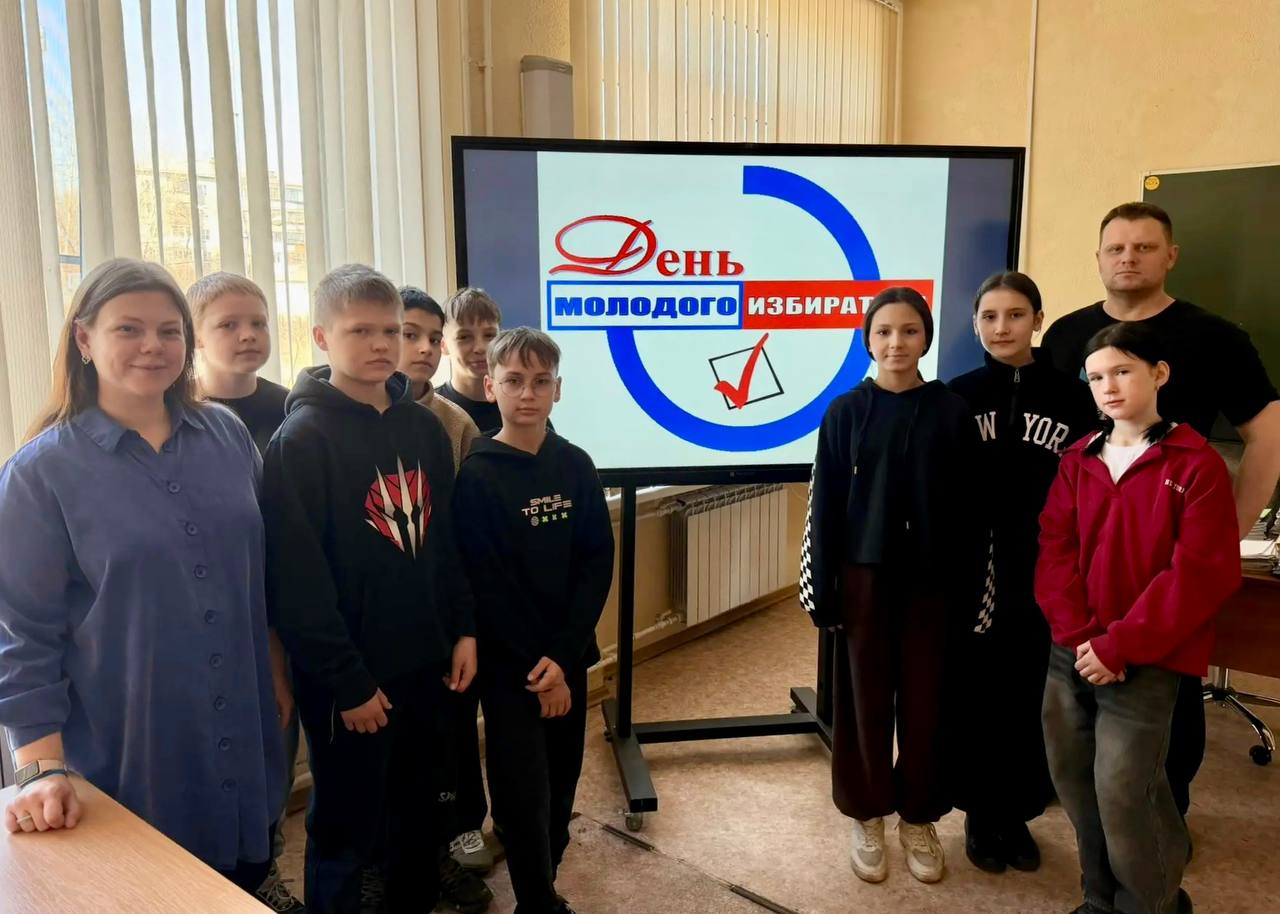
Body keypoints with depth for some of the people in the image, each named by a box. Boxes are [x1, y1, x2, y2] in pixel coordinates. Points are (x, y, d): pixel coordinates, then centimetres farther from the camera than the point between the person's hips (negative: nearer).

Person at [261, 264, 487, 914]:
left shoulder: (425, 428, 5)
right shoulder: (302, 437, -14)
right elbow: (297, 579, -17)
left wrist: (463, 630, 6)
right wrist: (346, 680, -16)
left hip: (425, 662, 6)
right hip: (350, 675, -6)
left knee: (418, 812, 21)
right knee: (346, 830, 10)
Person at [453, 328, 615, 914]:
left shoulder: (575, 466, 1)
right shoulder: (476, 476, -10)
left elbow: (598, 564, -3)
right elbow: (488, 586, -13)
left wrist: (562, 656, -13)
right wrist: (535, 668, -13)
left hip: (569, 655, 4)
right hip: (509, 664, -4)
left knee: (561, 782, 14)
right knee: (524, 791, 1)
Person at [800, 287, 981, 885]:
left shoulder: (951, 412, 0)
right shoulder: (845, 412, -2)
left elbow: (967, 506, 1)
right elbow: (825, 506, -1)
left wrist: (966, 587, -2)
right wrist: (822, 587, -4)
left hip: (930, 577, 1)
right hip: (864, 574, 0)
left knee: (925, 699, 9)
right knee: (865, 697, 8)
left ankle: (919, 819, 28)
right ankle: (867, 818, 25)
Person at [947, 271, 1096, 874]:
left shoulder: (1072, 397, -1)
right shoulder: (958, 396, 0)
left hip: (1046, 575, 0)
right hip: (975, 573, 0)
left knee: (1032, 699, 10)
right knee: (976, 697, 8)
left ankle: (1018, 815, 29)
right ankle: (980, 815, 26)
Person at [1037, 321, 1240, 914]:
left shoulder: (1197, 464, -6)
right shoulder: (1078, 460, 9)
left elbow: (1202, 572, -12)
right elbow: (1054, 550, 4)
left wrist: (1120, 647, -15)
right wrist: (1079, 636, -9)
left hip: (1145, 663, -5)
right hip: (1071, 654, 5)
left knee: (1123, 794, -3)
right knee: (1074, 781, 12)